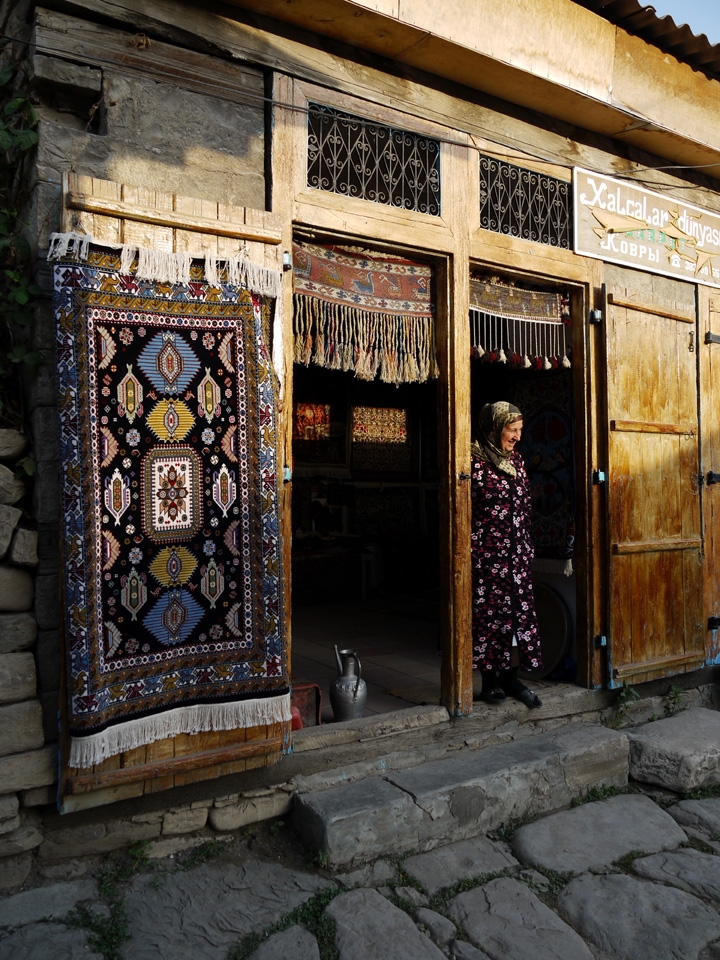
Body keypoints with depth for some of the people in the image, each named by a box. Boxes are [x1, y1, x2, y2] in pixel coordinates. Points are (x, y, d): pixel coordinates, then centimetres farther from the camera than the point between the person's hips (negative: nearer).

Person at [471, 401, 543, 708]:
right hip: (486, 552, -6)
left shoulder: (516, 459, 12)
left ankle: (510, 676, 16)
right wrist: (470, 550, -13)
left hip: (516, 553, 7)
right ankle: (489, 679, 12)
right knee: (487, 613, 1)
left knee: (519, 611, 5)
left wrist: (527, 545, 15)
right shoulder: (474, 461, -9)